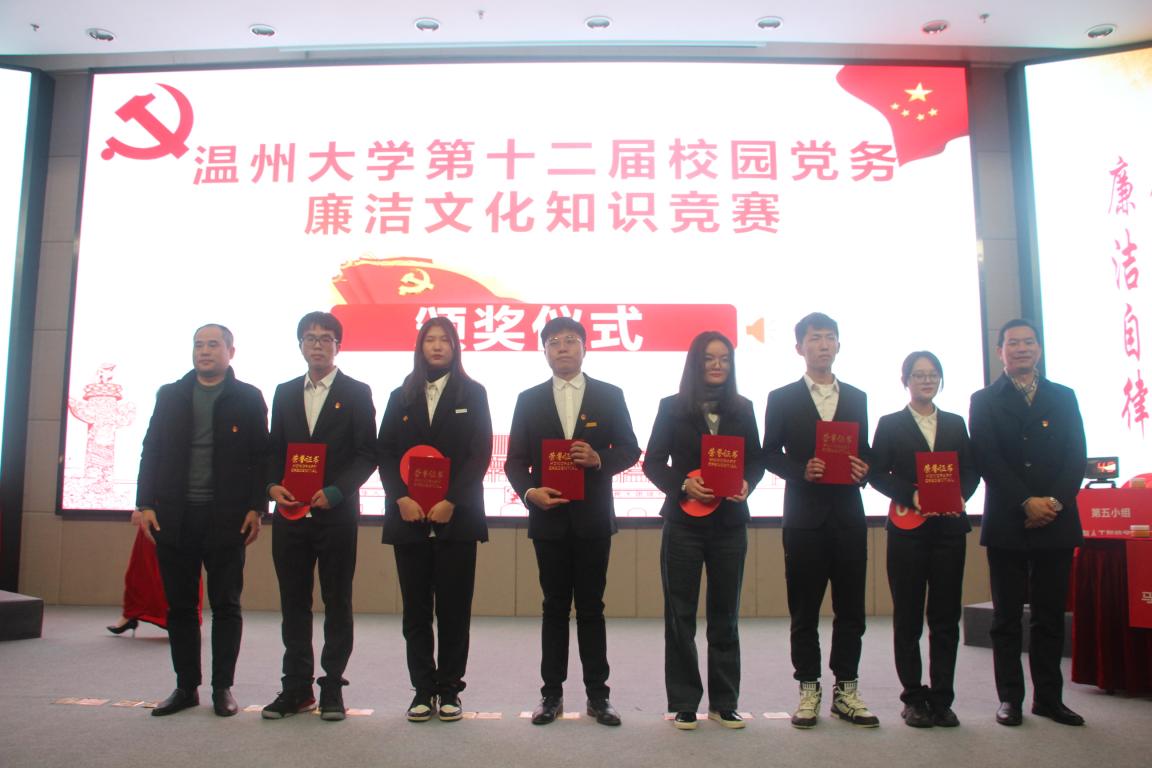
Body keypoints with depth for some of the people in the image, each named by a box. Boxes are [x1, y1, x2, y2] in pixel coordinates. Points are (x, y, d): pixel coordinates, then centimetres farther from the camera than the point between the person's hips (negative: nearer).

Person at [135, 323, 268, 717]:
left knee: (226, 605, 4)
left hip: (226, 518, -3)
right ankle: (186, 686, 20)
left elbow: (260, 456, 0)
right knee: (180, 606, 9)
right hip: (174, 517, 3)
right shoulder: (170, 395, 11)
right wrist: (146, 504, 0)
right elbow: (151, 451, 9)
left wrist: (256, 508, -8)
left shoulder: (248, 398, 3)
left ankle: (222, 688, 15)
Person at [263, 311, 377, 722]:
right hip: (290, 513, 4)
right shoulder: (285, 393, 13)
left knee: (337, 603, 4)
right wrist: (273, 485, -5)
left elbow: (367, 454, -3)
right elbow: (274, 449, 14)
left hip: (337, 514, -4)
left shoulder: (356, 393, 1)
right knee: (294, 603, 9)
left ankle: (332, 687, 14)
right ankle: (297, 687, 19)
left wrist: (336, 491, -15)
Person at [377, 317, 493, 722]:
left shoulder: (472, 394, 5)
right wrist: (401, 498, -9)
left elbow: (480, 453, -2)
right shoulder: (401, 396, 12)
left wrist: (451, 502, -12)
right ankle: (423, 690, 15)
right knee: (416, 609, 6)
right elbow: (385, 452, 6)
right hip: (409, 517, 2)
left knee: (453, 609, 2)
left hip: (456, 517, -2)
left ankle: (449, 690, 13)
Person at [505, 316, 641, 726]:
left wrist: (599, 459, -16)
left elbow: (630, 449, 3)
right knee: (554, 607, 8)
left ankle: (597, 694, 15)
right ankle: (552, 693, 17)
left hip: (593, 516, -1)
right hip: (549, 516, 1)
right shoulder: (529, 400, 6)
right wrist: (529, 491, -14)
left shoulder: (609, 396, 4)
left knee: (591, 607, 6)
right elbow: (515, 460, 4)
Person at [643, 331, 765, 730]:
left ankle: (724, 703, 22)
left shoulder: (743, 409, 6)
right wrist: (683, 484, -17)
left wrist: (746, 484, -11)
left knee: (725, 614, 10)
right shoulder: (672, 408, -1)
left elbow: (756, 460, 9)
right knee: (680, 615, 4)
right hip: (684, 521, -2)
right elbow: (653, 462, -1)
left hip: (730, 522, 2)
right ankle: (683, 703, 16)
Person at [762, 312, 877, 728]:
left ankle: (846, 690, 17)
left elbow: (865, 452, 15)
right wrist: (803, 471, -15)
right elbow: (770, 454, 1)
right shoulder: (782, 398, 4)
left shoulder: (856, 398, 13)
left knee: (850, 607, 5)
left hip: (848, 513, 3)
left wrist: (863, 470, -7)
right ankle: (809, 691, 13)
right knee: (804, 608, 3)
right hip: (805, 515, -2)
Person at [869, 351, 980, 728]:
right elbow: (877, 474, -2)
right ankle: (914, 698, 12)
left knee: (946, 616, 4)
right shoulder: (890, 424, 5)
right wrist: (911, 495, -16)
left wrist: (959, 495, -10)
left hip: (949, 527, 2)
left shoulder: (956, 424, 14)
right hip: (907, 529, -2)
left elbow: (971, 471, 10)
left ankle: (942, 698, 13)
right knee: (908, 617, 3)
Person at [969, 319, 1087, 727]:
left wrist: (1055, 501, -10)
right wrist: (1026, 503, -14)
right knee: (1007, 616, 3)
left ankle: (1049, 697, 16)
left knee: (1050, 615, 7)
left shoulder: (1063, 397, 13)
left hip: (1056, 521, 2)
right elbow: (988, 461, -4)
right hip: (1007, 523, -2)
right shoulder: (984, 401, 5)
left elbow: (1077, 456, 5)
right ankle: (1010, 697, 10)